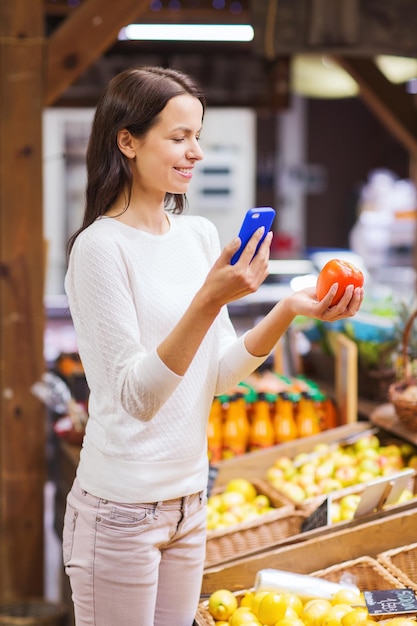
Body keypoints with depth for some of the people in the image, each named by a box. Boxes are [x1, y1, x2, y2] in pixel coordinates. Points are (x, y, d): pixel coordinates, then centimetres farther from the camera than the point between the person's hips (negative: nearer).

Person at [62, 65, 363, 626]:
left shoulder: (201, 234, 6)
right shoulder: (100, 247, -15)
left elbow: (219, 376, 7)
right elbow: (135, 396, -20)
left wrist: (288, 311, -8)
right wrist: (210, 299, -31)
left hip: (188, 501, 7)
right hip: (121, 510, -7)